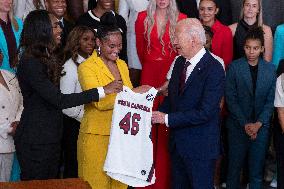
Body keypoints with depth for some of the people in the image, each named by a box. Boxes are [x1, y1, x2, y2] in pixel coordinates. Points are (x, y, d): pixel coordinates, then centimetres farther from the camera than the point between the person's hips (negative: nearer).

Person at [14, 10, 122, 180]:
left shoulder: (47, 57, 12)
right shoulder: (30, 63, -20)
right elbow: (59, 100, -24)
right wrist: (102, 91, -25)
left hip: (51, 137, 9)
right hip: (35, 140, -9)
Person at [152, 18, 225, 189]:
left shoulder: (214, 69, -20)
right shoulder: (180, 61, 4)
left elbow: (205, 112, -25)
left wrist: (168, 119, -21)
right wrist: (159, 113, -6)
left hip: (200, 148, -7)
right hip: (178, 142, 8)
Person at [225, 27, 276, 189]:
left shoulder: (270, 69, 4)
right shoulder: (234, 67, -2)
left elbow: (270, 101, 2)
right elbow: (231, 99, -5)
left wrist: (258, 124, -9)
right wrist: (245, 124, -10)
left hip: (261, 127, 1)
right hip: (238, 126, -1)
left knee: (257, 169, 6)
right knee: (235, 166, 6)